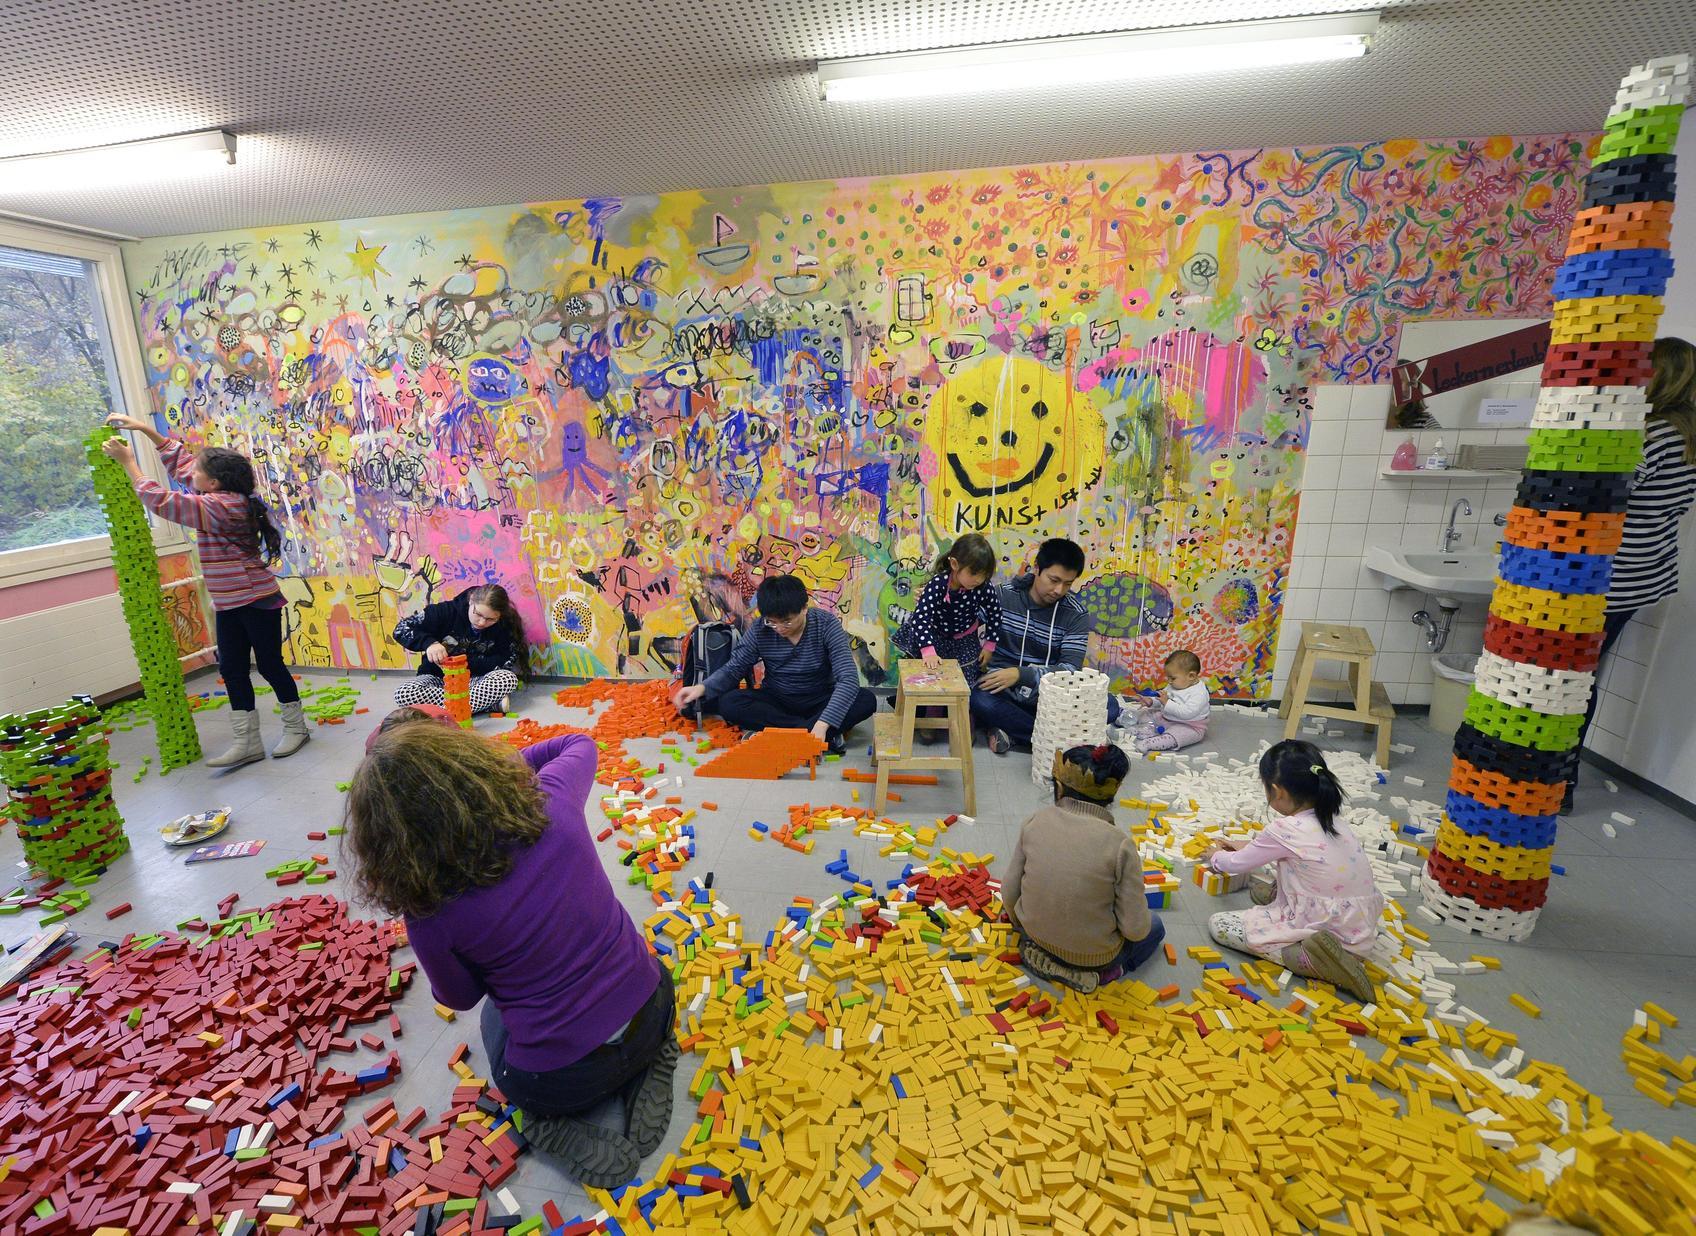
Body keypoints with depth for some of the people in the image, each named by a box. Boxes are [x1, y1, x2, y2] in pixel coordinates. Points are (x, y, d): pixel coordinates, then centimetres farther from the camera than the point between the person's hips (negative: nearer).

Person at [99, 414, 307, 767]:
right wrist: (144, 428, 17)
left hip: (257, 600, -10)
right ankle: (247, 742, 11)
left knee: (270, 665, 1)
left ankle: (296, 727, 16)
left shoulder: (221, 506, -19)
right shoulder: (223, 497, 8)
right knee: (232, 670, 7)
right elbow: (180, 461, 21)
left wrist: (128, 462, -8)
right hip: (228, 604, 10)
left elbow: (161, 502, -18)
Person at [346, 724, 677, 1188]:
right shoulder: (550, 800, -18)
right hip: (653, 1012, 2)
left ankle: (558, 1129, 12)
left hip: (561, 1078, -2)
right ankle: (644, 1069, 15)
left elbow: (460, 997, 2)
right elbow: (580, 744, 8)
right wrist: (505, 762, 9)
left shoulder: (430, 909, -21)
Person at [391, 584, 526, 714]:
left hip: (474, 680, -2)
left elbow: (507, 661, -14)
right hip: (438, 678, 2)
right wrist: (429, 643, -33)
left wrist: (468, 662, -24)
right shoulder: (447, 611, -15)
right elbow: (401, 629, -14)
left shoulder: (504, 626, -11)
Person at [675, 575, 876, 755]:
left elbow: (848, 679, -28)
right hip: (776, 702, 2)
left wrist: (823, 723, -42)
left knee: (866, 700, -29)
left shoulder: (826, 625, -20)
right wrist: (703, 687, -27)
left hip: (819, 702, -2)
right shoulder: (761, 630, -14)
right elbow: (733, 668, -5)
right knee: (728, 703, -28)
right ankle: (827, 736, -29)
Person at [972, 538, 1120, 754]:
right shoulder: (1003, 596, -5)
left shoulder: (1076, 614, -4)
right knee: (980, 699, -36)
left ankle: (1011, 729, -20)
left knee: (1109, 706, -22)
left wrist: (1021, 674, -27)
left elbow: (1070, 669, -12)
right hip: (1006, 694, -1)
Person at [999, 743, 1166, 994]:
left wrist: (1021, 924, 15)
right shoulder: (1120, 843, -24)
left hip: (1036, 934, 3)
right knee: (1154, 927, 27)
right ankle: (1101, 973, 7)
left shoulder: (1036, 822, -15)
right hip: (1093, 954, -3)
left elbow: (1009, 892, -7)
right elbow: (1135, 929, -18)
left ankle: (1040, 953, 13)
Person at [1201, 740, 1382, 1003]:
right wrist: (1247, 848, 34)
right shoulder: (1328, 820, 4)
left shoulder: (1283, 830, -18)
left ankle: (1305, 958, -15)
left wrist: (1215, 857, 19)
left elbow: (1238, 865, -3)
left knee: (1219, 925, -7)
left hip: (1322, 928, -9)